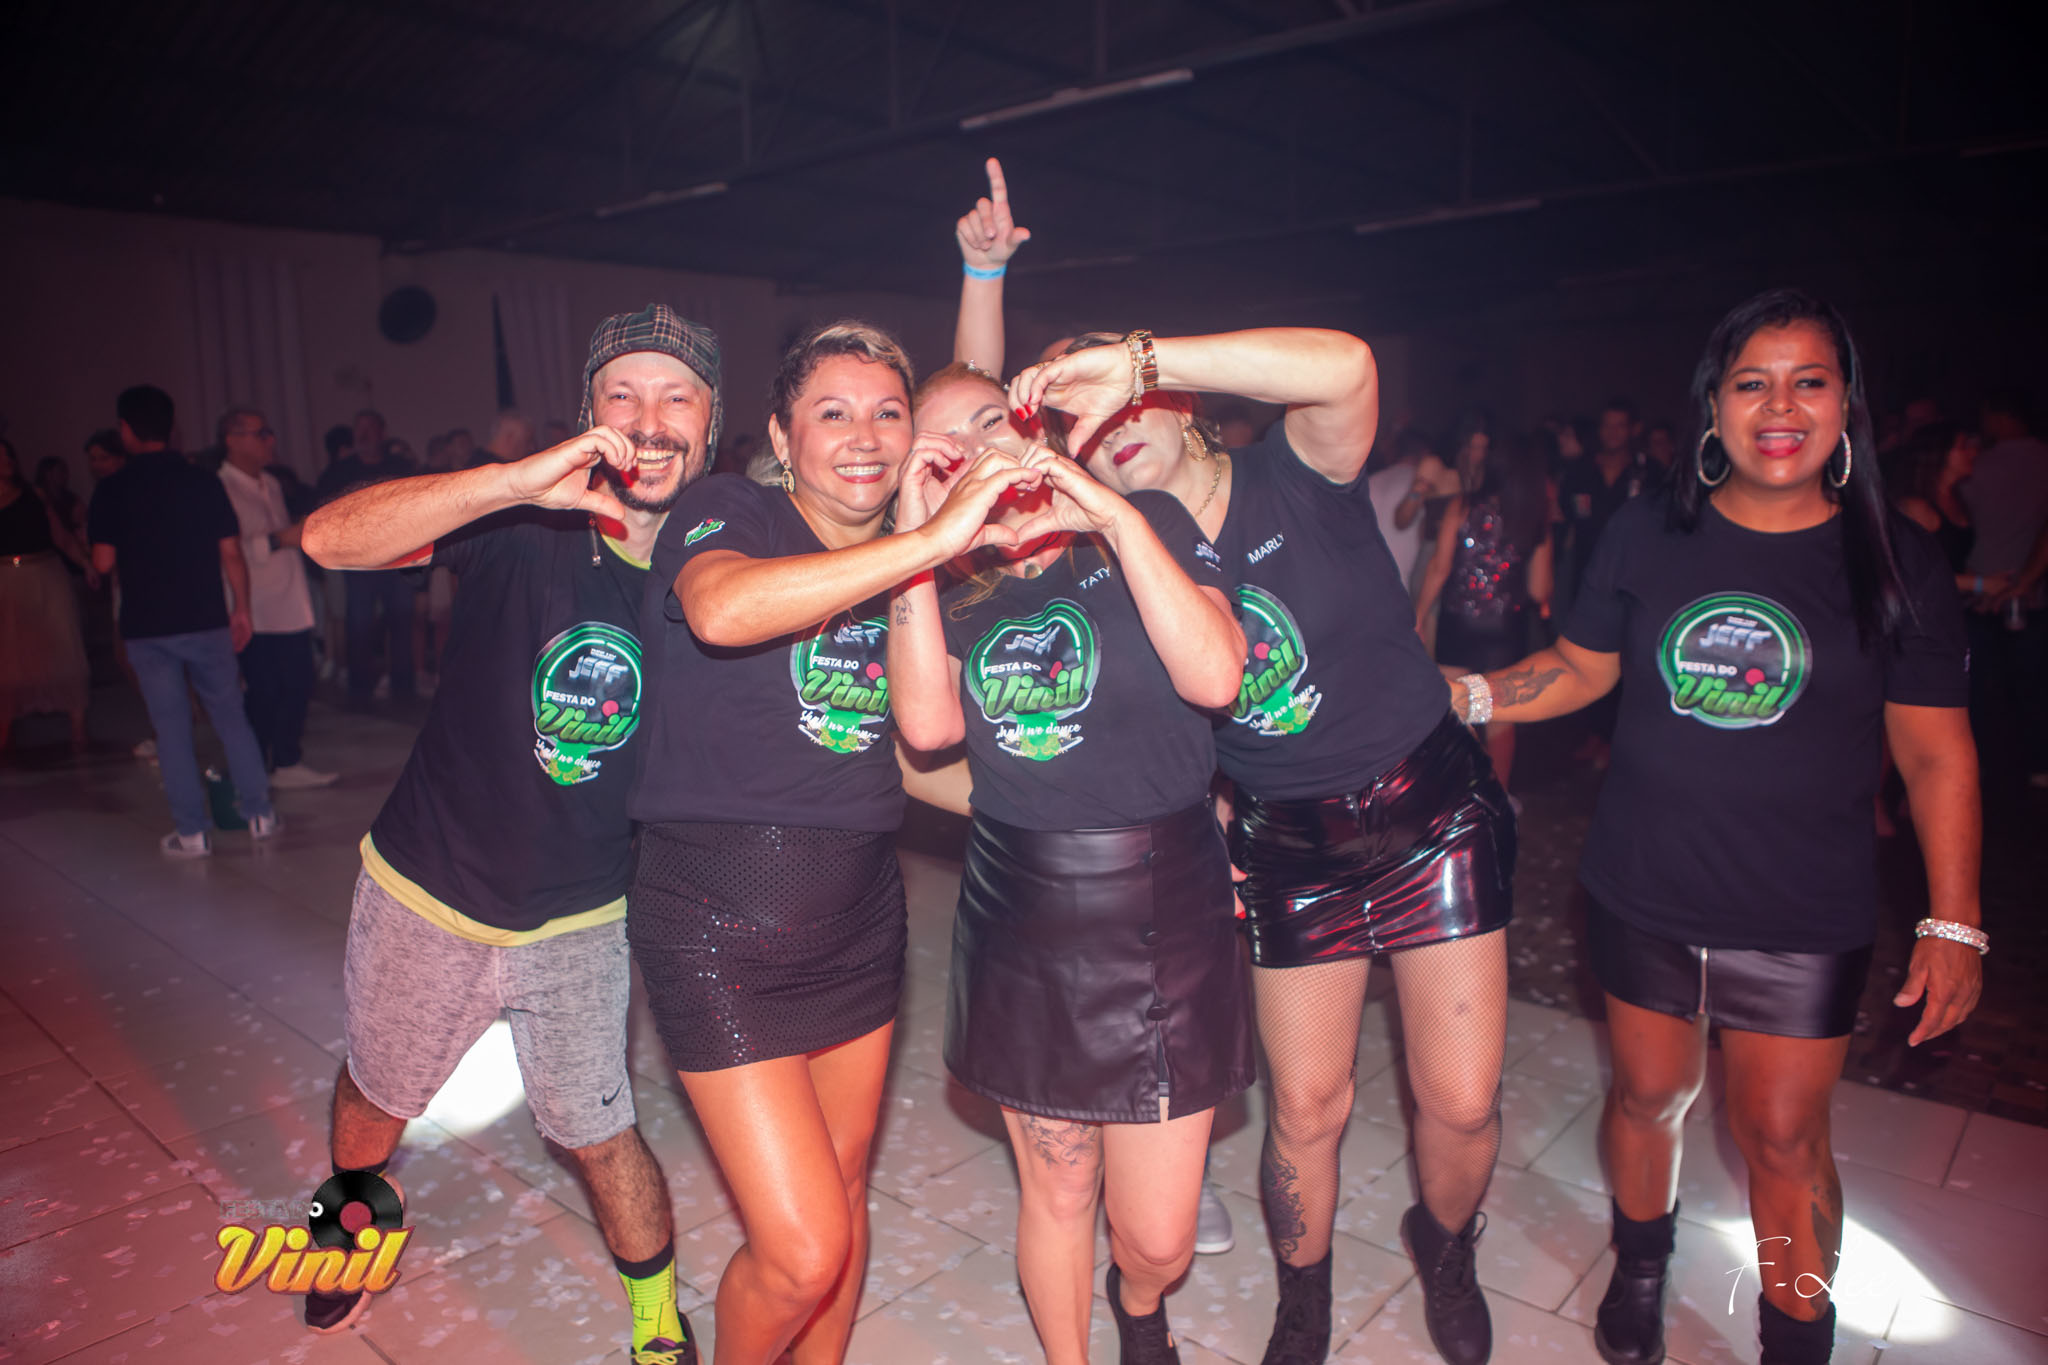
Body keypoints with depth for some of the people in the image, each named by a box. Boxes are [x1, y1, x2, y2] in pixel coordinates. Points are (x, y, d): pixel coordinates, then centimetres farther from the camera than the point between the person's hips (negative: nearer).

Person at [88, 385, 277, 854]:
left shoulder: (111, 490, -5)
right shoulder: (203, 481, -1)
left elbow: (104, 562, -5)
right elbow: (232, 554, -2)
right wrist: (242, 610, 7)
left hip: (146, 626, -1)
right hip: (206, 621, 1)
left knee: (171, 728, 5)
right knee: (231, 717, 11)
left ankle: (193, 831, 8)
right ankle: (260, 814, 11)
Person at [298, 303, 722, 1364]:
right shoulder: (525, 523, -19)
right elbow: (329, 538, -30)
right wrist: (518, 477, -48)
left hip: (580, 921, 0)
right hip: (427, 894, 1)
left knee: (600, 1136, 10)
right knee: (376, 1095, 26)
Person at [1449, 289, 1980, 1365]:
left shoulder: (1895, 562, -5)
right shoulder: (1648, 535, -3)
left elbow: (1936, 752, -3)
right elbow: (1580, 668, 7)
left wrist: (1953, 924, -5)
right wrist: (1464, 695, -8)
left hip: (1802, 920, -1)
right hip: (1642, 893, 2)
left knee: (1781, 1136, 10)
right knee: (1649, 1095, 18)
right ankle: (1640, 1268, 46)